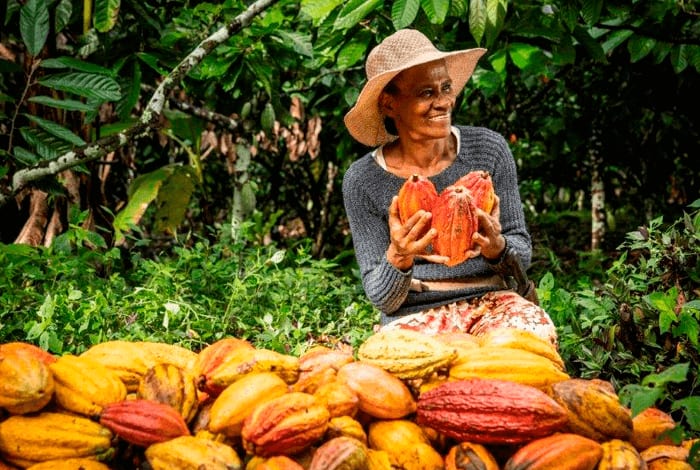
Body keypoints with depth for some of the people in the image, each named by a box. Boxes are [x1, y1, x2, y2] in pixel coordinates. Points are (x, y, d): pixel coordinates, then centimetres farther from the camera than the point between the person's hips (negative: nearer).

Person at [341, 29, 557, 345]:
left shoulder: (489, 149, -1)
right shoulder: (363, 181, -4)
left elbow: (523, 254, 6)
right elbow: (381, 298, -2)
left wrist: (496, 247, -19)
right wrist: (399, 257, -25)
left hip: (493, 300, 1)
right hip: (413, 315, -1)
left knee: (536, 332, -33)